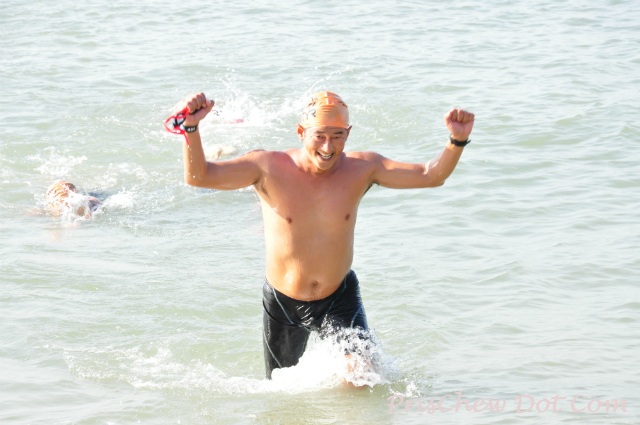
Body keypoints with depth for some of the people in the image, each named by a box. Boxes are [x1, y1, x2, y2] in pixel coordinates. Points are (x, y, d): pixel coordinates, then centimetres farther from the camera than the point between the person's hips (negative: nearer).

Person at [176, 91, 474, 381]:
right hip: (282, 304, 0)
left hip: (339, 298, 0)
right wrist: (191, 128, -40)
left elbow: (430, 176, -13)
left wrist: (457, 141, -32)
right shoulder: (269, 168, -19)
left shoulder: (361, 168, -12)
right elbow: (198, 177, -23)